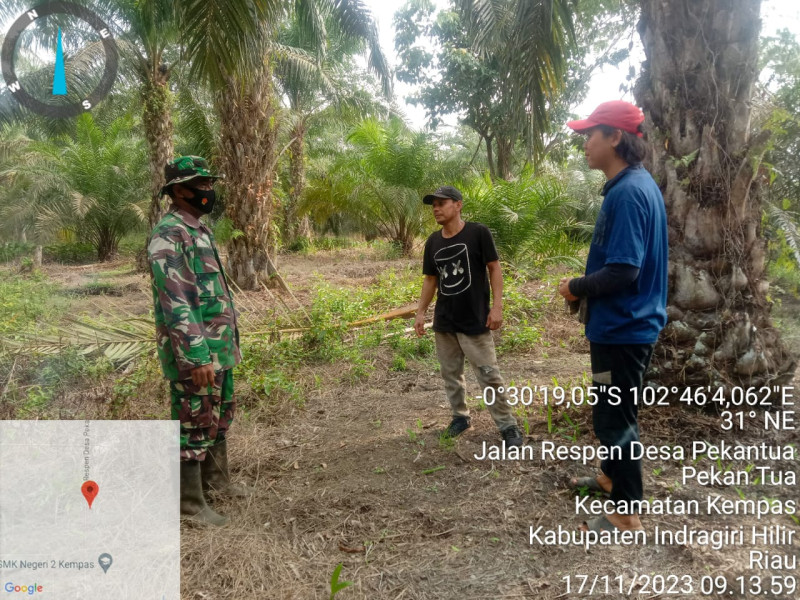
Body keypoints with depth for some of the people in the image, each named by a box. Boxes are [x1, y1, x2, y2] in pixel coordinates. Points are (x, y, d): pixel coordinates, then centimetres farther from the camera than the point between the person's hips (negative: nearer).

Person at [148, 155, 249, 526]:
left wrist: (228, 341, 20)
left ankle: (216, 481, 37)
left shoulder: (199, 230, 13)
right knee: (195, 425, 2)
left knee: (220, 417, 20)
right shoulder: (168, 235, -18)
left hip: (218, 347, 10)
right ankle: (190, 502, 16)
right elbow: (174, 302, -25)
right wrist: (197, 355, -27)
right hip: (194, 352, -10)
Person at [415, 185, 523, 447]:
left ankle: (508, 426, 10)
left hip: (475, 321, -5)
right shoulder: (433, 242, 5)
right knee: (450, 373, 13)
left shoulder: (478, 233, -10)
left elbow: (494, 269, -7)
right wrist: (420, 312, 9)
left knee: (489, 375, -2)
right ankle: (460, 416, 31)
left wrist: (497, 306, -13)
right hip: (444, 321, 5)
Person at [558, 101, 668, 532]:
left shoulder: (627, 193, -22)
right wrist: (585, 285, 8)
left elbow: (622, 271, -28)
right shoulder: (636, 185, 10)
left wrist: (576, 287, -12)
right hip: (626, 324, 10)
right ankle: (612, 477, 43)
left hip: (622, 328, -10)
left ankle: (627, 515, 17)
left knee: (614, 419, 3)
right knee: (613, 413, 24)